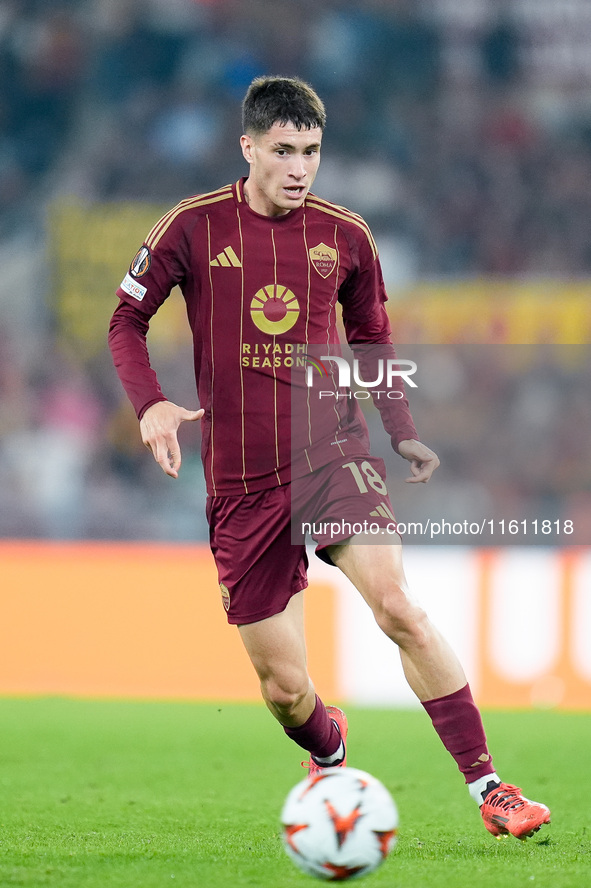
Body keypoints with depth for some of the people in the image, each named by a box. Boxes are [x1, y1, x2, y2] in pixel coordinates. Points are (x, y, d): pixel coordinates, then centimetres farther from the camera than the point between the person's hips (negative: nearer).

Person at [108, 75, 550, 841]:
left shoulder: (344, 236, 4)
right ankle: (329, 757, 38)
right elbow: (127, 319, 6)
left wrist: (402, 432, 9)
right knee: (283, 685, 1)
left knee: (397, 607, -24)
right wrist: (150, 405, -11)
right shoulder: (195, 227, -3)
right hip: (242, 484, 0)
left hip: (333, 455, 0)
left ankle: (489, 790, -21)